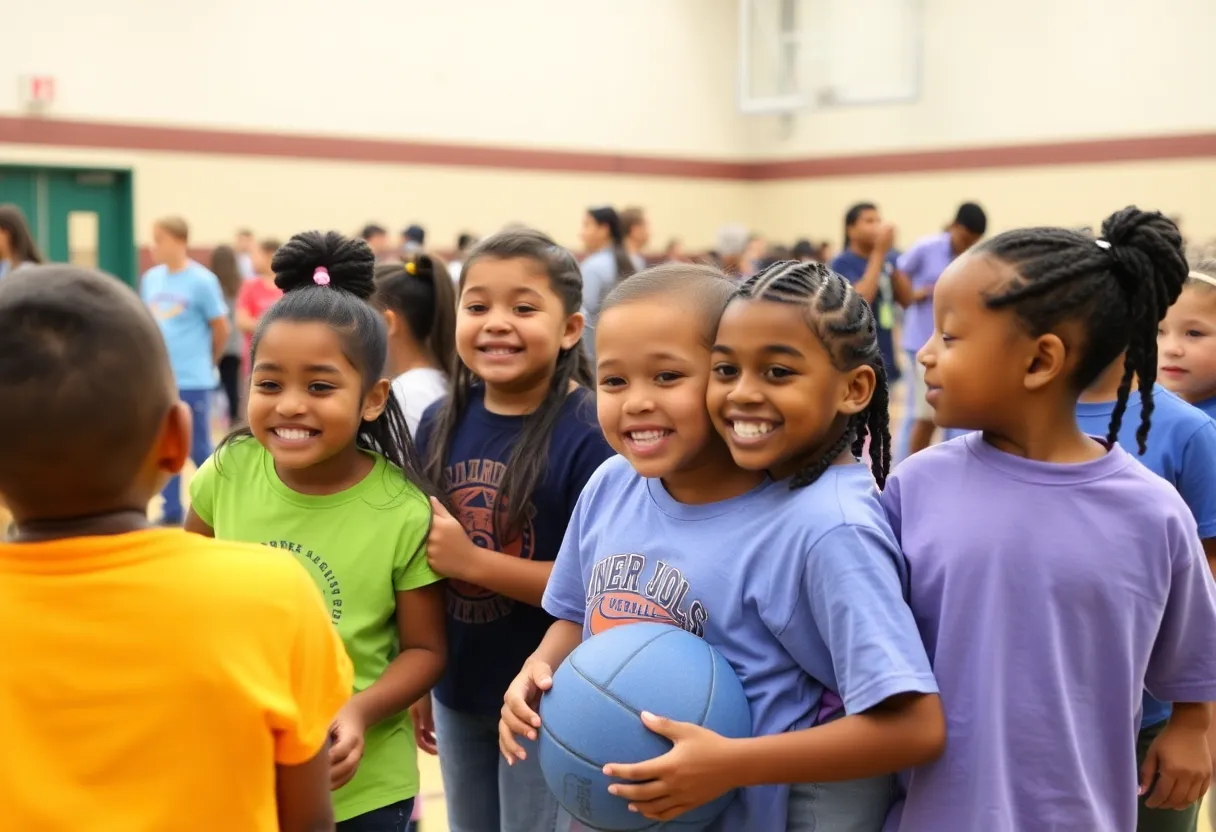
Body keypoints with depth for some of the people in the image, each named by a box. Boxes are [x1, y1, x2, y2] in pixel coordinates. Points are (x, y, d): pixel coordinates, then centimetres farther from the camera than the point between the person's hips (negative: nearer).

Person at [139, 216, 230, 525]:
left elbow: (221, 328, -3)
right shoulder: (150, 278, 5)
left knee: (198, 448, 2)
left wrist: (207, 362, 9)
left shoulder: (202, 281, -11)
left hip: (192, 380, -5)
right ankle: (170, 510, 20)